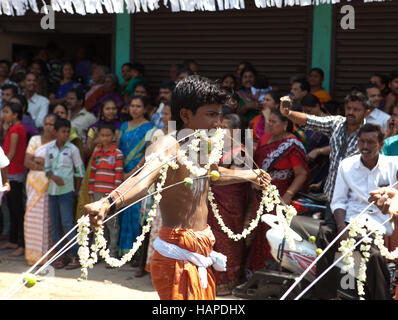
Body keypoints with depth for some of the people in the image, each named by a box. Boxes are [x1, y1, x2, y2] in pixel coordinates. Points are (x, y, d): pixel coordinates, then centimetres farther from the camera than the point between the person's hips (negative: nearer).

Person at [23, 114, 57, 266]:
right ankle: (34, 254, 6)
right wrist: (46, 167, -11)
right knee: (33, 217, -1)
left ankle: (48, 254, 1)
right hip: (34, 183, 3)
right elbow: (27, 161, 3)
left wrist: (39, 160, -10)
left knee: (49, 217, -5)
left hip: (51, 185, -3)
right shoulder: (35, 140, 12)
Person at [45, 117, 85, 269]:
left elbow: (79, 170, 2)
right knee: (54, 224, 6)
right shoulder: (49, 148, 5)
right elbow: (47, 168, 6)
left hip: (66, 190, -4)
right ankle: (60, 255, 14)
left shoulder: (72, 149, -3)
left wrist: (76, 190, 2)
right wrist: (53, 177, -14)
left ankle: (75, 256, -4)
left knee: (67, 223, -9)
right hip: (52, 190, 4)